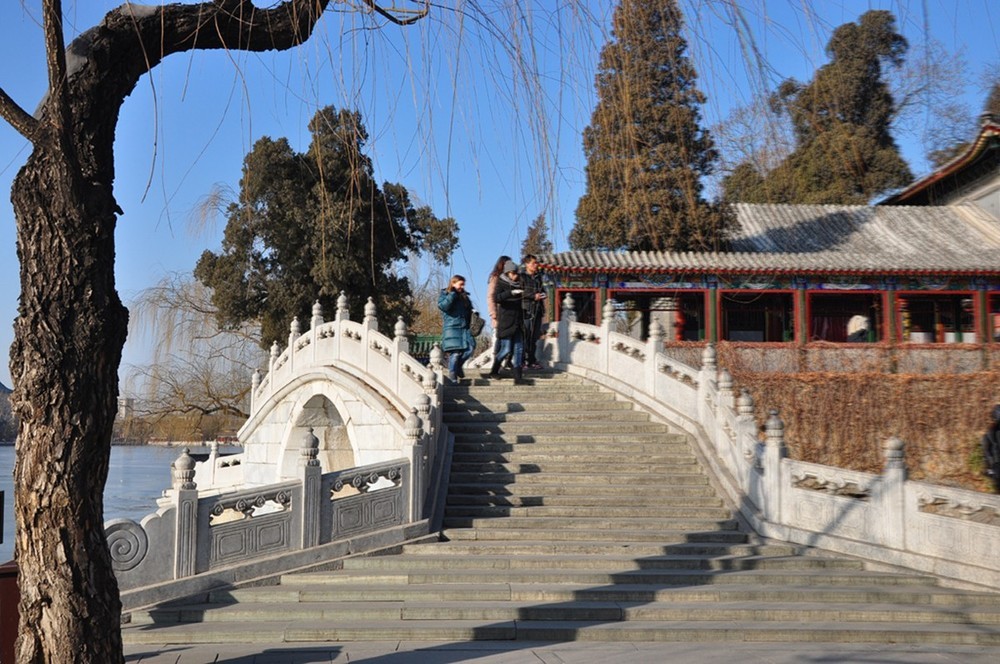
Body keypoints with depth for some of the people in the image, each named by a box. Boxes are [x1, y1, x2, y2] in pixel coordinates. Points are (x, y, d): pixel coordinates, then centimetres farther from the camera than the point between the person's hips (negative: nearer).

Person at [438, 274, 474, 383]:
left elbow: (470, 310, 32)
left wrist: (473, 313, 14)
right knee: (455, 353, -11)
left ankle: (459, 366, 20)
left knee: (469, 349, -8)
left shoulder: (464, 297, 19)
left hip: (464, 328, 6)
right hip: (452, 328, -6)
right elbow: (442, 306, -17)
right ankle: (452, 376, 4)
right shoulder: (445, 295, 3)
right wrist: (452, 294, -16)